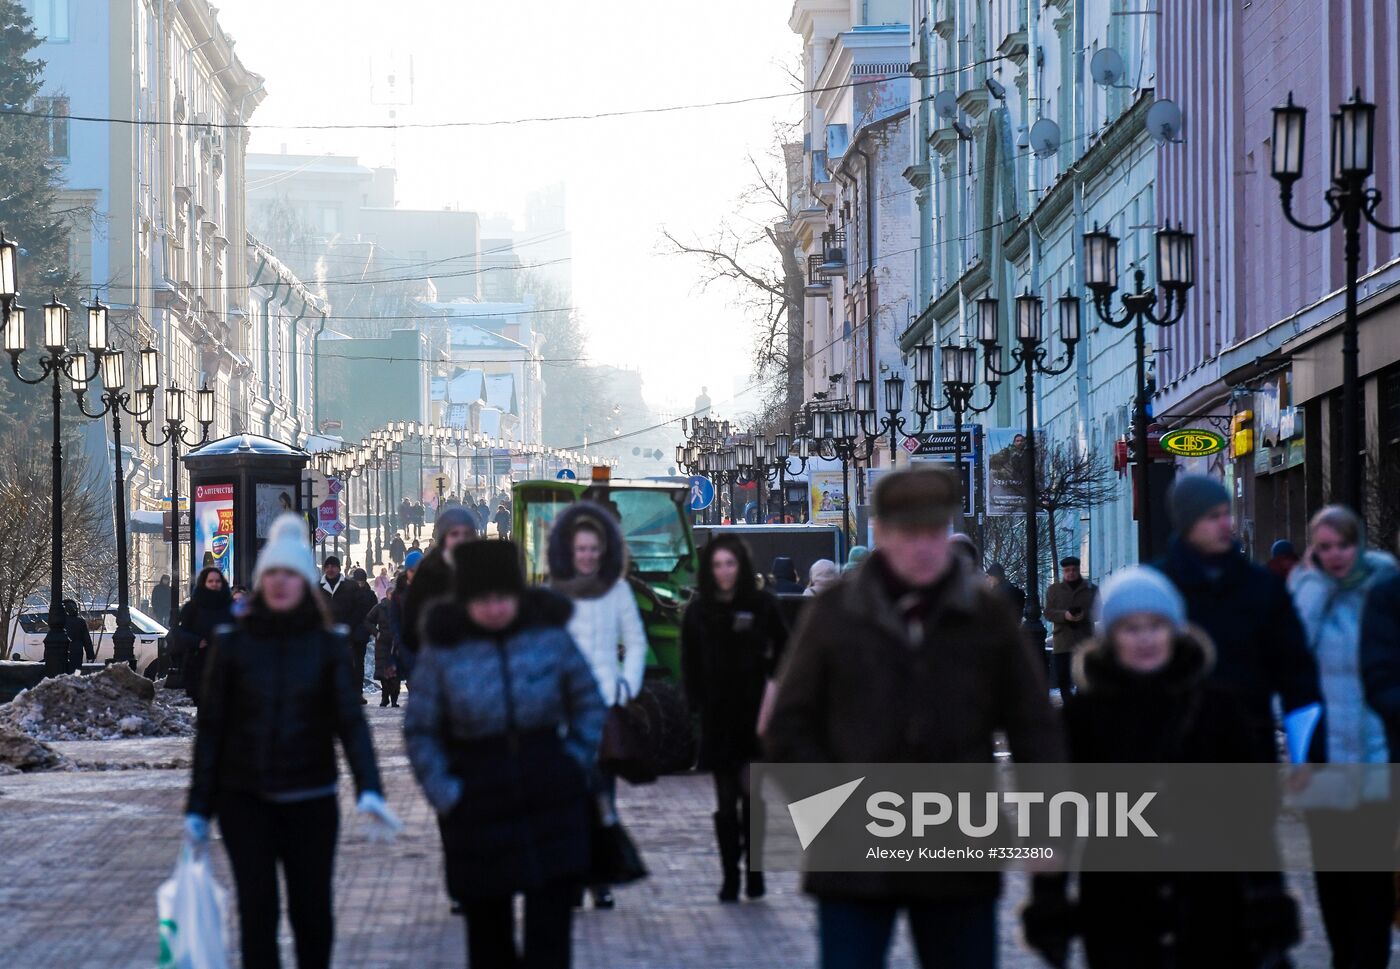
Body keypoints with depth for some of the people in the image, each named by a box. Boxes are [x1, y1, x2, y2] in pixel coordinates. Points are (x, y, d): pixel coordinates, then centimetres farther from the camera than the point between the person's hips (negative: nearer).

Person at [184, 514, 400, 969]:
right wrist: (198, 808, 1)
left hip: (310, 799, 0)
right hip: (244, 799, 0)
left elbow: (351, 721, -9)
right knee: (256, 912, -5)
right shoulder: (232, 643, -1)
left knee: (312, 912, 6)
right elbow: (211, 728, 3)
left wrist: (369, 790, -24)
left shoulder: (329, 645, -1)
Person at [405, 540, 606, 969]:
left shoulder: (549, 635, -3)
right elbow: (420, 732, 2)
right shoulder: (443, 649, -5)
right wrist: (444, 793, -5)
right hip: (478, 803, 0)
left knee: (549, 929, -3)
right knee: (487, 928, 12)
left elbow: (589, 704, 10)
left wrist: (578, 760, 1)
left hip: (552, 801, 0)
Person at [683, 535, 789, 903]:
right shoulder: (698, 611, 6)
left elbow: (782, 652, 5)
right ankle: (730, 877, 8)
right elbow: (690, 665, 9)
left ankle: (754, 872, 5)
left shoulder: (762, 605, 0)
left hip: (755, 715, -2)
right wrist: (698, 703, -1)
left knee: (753, 794, -5)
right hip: (717, 717, 2)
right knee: (726, 800, 4)